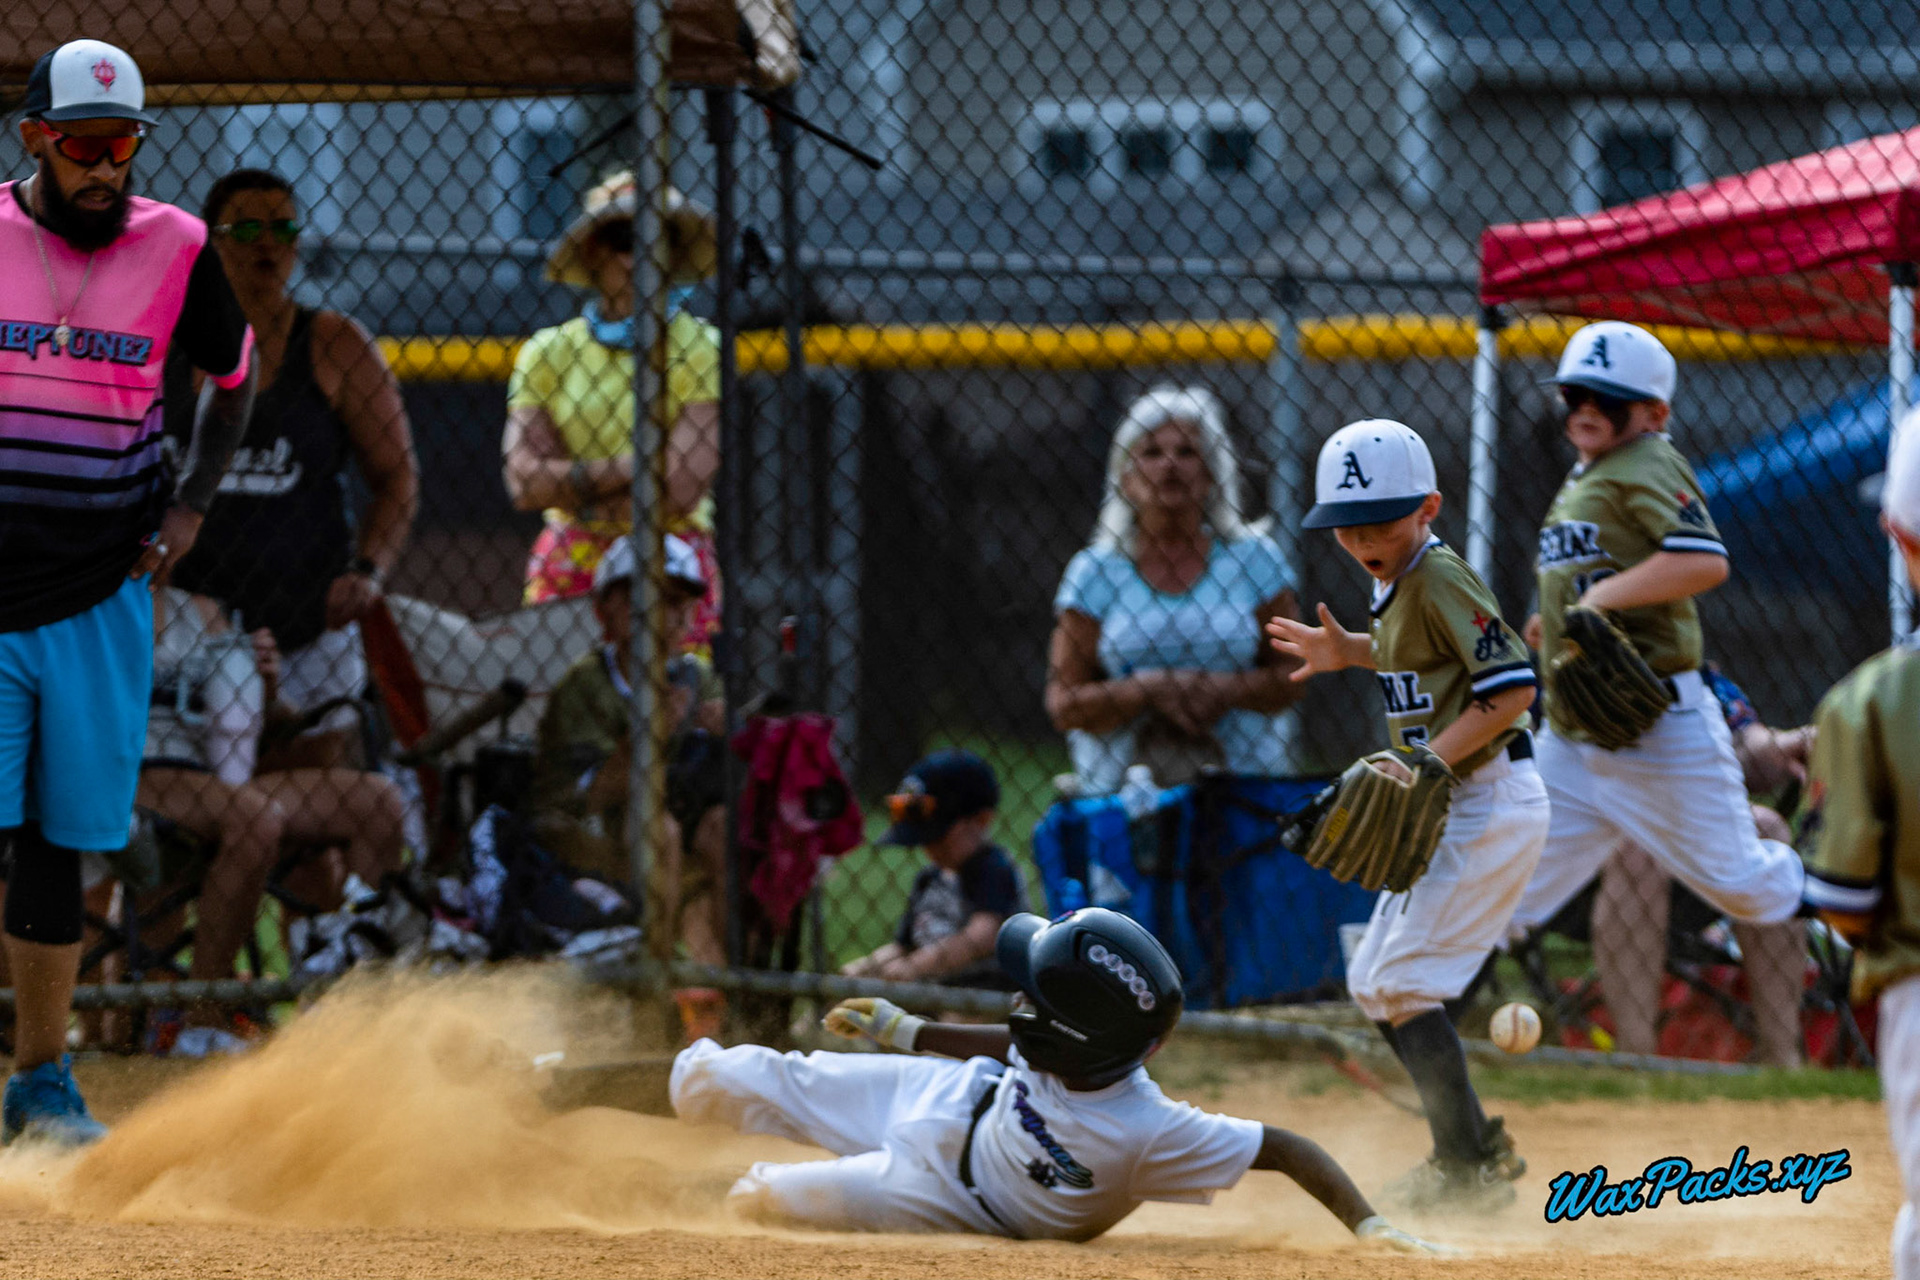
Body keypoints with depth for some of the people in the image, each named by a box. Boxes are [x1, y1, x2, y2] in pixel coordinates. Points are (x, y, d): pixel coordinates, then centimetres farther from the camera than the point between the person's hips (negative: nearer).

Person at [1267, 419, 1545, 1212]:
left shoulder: (1440, 581, -17)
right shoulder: (1402, 585, 10)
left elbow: (1512, 687, -24)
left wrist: (1428, 763, -26)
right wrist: (1353, 652, 20)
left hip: (1490, 802, -10)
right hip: (1454, 811, 10)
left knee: (1403, 981, -12)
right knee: (1374, 984, 13)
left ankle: (1468, 1170, -9)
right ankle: (1479, 1145, 16)